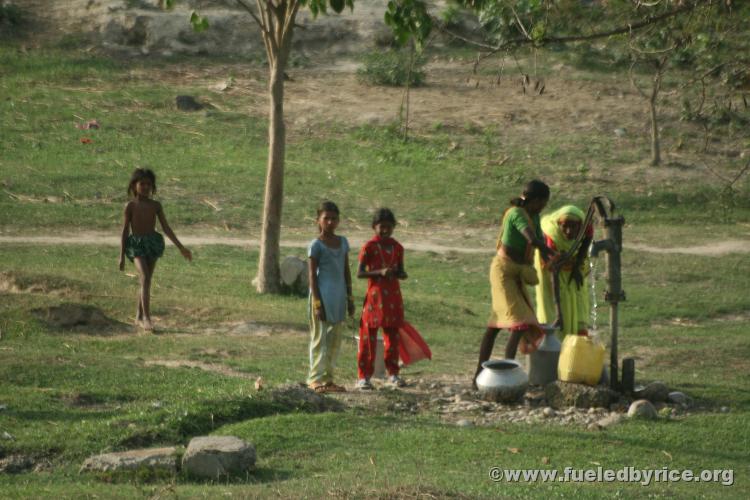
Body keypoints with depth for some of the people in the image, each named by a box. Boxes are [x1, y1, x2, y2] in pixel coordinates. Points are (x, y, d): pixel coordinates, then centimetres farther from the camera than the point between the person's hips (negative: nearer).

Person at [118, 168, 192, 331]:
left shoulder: (156, 206, 7)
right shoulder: (131, 206, -1)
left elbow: (166, 228, 9)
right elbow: (125, 231, 2)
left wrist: (181, 247, 5)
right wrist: (122, 255, 0)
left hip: (152, 243, 4)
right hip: (136, 244, -4)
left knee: (145, 281, 9)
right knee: (145, 278, -19)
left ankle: (139, 317, 23)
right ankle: (147, 318, -24)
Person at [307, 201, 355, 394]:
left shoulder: (342, 242, 10)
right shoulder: (316, 245, -8)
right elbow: (312, 276, -9)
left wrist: (350, 298, 13)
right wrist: (317, 303, -14)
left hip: (339, 296, 6)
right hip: (323, 295, -6)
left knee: (335, 340, 9)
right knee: (320, 338, -2)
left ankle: (328, 378, 16)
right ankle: (316, 379, 3)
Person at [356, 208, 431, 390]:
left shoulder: (397, 247, 8)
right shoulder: (369, 247, -6)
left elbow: (401, 272, 15)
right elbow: (359, 273, -11)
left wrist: (399, 274, -10)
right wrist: (380, 272, -23)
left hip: (393, 295, 5)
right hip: (375, 295, -5)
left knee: (393, 335, 11)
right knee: (369, 336, -3)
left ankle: (392, 373, 21)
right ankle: (363, 377, 1)